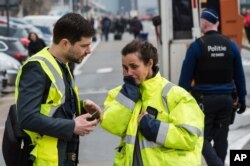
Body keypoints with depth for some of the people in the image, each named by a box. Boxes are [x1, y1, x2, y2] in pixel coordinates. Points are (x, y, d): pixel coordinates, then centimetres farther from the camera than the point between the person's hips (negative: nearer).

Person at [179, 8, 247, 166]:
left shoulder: (197, 46, -9)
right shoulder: (231, 45, 2)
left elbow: (186, 76, -8)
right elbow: (239, 75, 6)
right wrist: (242, 99, 15)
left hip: (204, 99, -4)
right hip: (226, 98, 4)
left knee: (203, 137, 4)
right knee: (221, 138, 14)